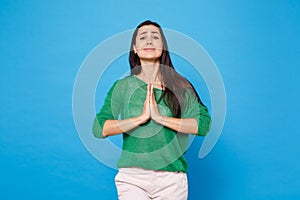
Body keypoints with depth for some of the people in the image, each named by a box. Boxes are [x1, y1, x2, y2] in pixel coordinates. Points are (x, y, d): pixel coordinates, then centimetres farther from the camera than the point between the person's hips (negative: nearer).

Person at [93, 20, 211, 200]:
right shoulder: (122, 86, 3)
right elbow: (99, 129, -7)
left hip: (171, 179, 1)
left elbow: (203, 124, -9)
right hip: (132, 177, 0)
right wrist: (141, 117, -14)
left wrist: (160, 117, -14)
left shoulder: (181, 87, 3)